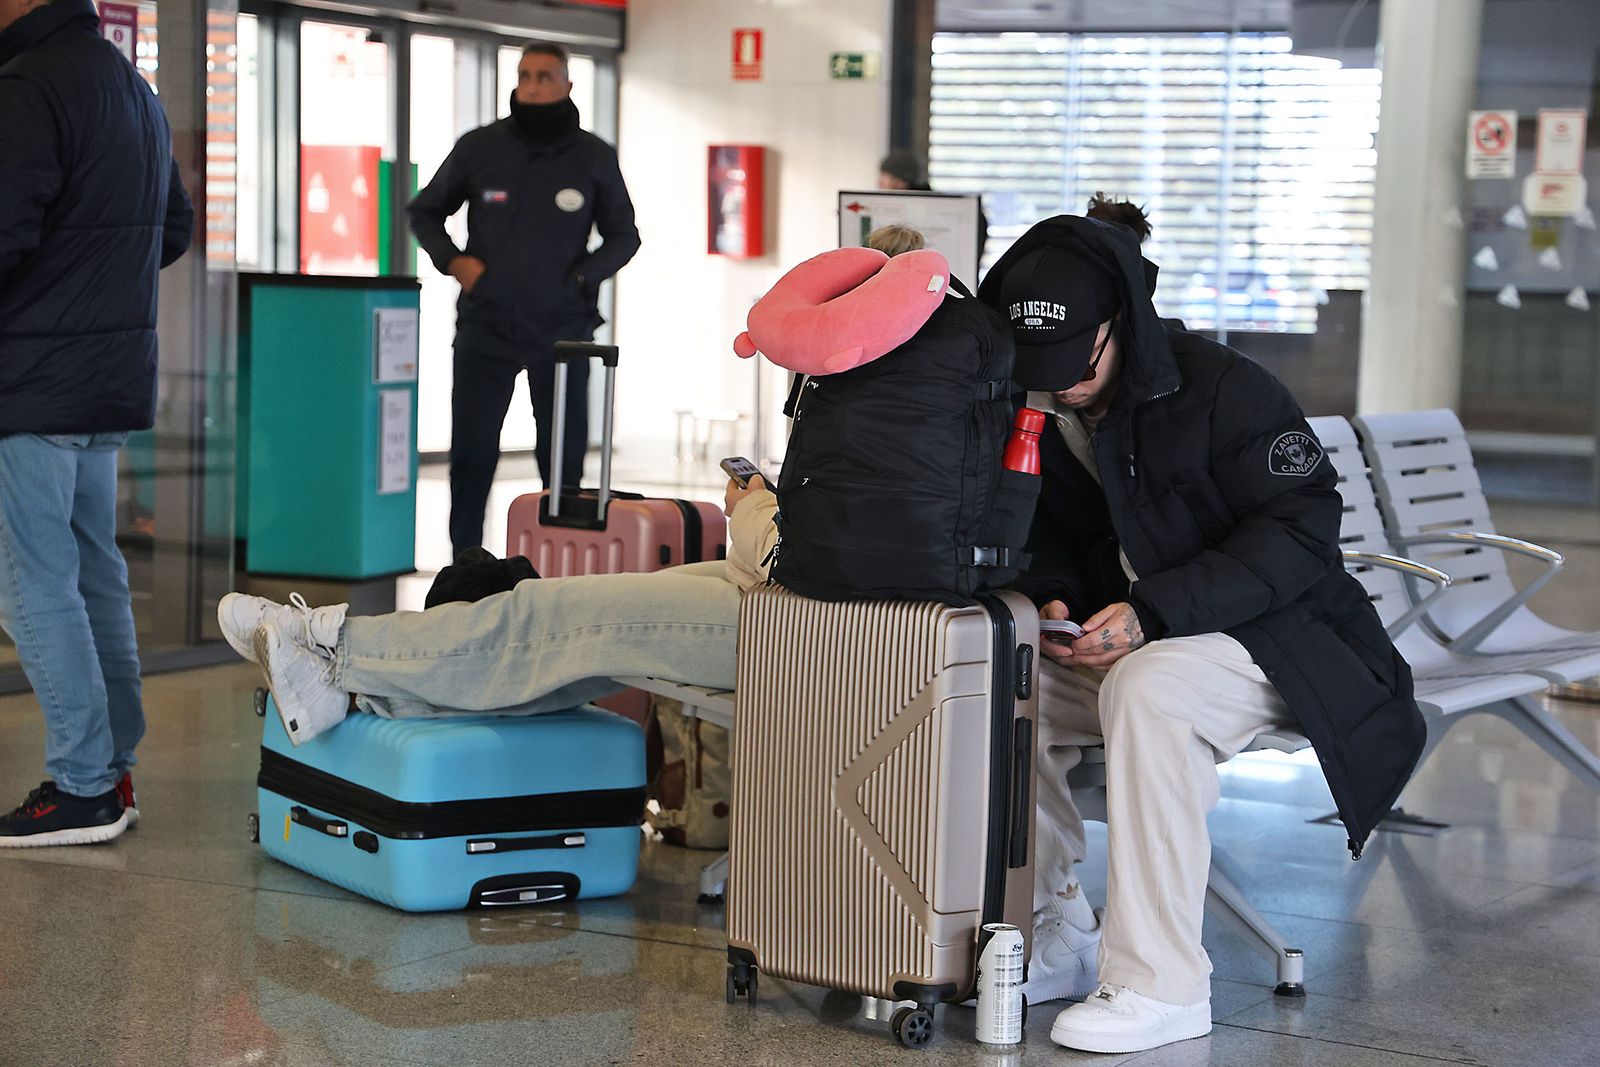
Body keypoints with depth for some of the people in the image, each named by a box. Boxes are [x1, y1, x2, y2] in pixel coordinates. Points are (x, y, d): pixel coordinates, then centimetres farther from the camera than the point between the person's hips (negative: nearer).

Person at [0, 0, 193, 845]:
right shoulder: (133, 87, 16)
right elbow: (174, 227, 24)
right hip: (114, 375, 9)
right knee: (95, 573, 15)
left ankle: (82, 787, 0)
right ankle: (113, 770, 21)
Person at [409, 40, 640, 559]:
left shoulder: (594, 157, 2)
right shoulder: (479, 147, 2)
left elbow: (623, 236, 12)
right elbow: (424, 212, 15)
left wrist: (582, 276, -4)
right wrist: (452, 260, -2)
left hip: (562, 329, 0)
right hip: (486, 326, 0)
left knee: (564, 457, 4)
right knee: (471, 453, 0)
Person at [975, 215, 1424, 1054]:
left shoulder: (1219, 387, -17)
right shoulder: (1037, 414, 2)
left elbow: (1303, 526, -19)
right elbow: (1042, 538, 14)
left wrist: (1155, 611, -28)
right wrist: (1051, 601, -11)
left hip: (1270, 635, -6)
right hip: (1127, 638, 7)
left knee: (1147, 690, -36)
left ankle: (1161, 985, -31)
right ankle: (1055, 939, -3)